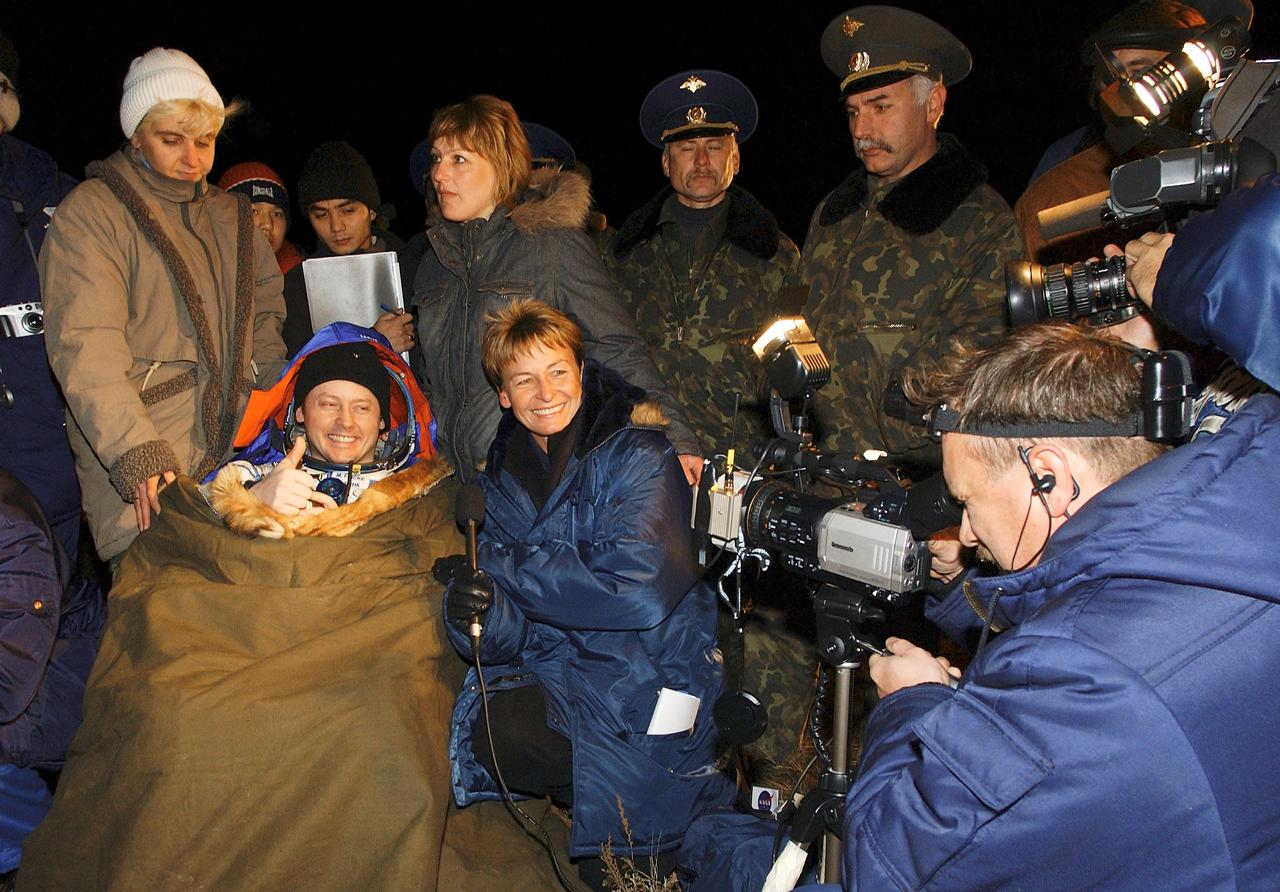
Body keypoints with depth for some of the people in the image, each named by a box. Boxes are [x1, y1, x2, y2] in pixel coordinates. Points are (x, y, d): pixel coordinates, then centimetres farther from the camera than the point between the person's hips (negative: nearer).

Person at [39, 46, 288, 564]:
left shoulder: (231, 216, 19)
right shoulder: (89, 214, -1)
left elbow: (267, 303, 30)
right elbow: (86, 351, -13)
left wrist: (268, 378, 11)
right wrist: (138, 455, -25)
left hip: (236, 455, 5)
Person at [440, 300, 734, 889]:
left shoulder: (636, 456, -6)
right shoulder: (503, 479, 10)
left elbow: (640, 589, -21)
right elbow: (507, 638, 3)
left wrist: (501, 563, -14)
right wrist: (480, 614, -22)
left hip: (640, 679, -5)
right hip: (550, 672, 5)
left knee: (506, 730, -26)